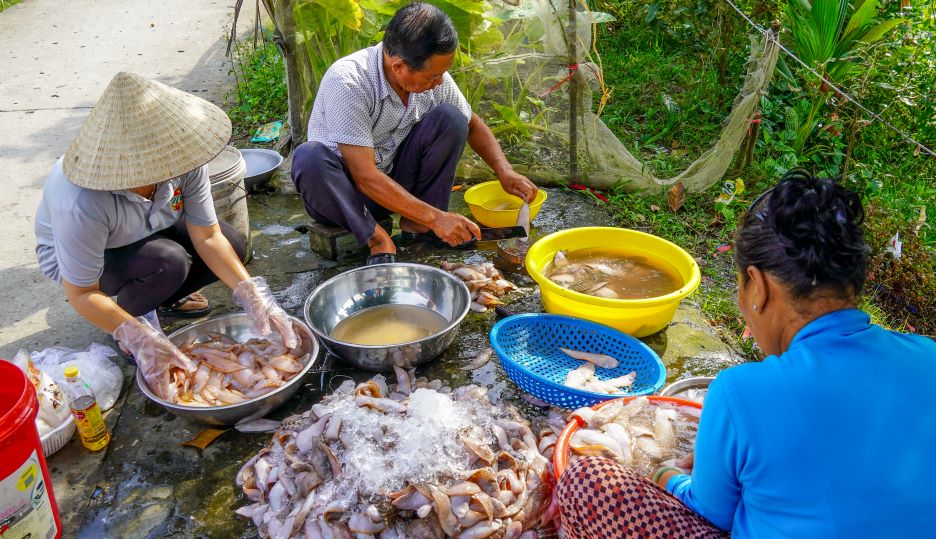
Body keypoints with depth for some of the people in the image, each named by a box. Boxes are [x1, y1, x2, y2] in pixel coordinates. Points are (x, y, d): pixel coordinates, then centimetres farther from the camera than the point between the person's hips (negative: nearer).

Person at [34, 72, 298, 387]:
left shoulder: (182, 161, -29)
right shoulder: (83, 205, -42)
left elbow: (208, 237, -22)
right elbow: (81, 293, -30)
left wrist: (251, 294, -32)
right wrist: (139, 339, -40)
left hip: (148, 232, 5)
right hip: (71, 253, -5)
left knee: (233, 246, -11)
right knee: (169, 263, -33)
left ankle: (161, 296, 11)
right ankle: (135, 317, -2)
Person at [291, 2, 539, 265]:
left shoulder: (433, 76, -11)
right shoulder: (347, 82, -29)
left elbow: (472, 125, 7)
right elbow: (365, 177, -32)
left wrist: (504, 172, -9)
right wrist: (436, 218, -34)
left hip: (395, 182, 5)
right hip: (345, 190, -4)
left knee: (450, 118, -16)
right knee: (309, 157, -38)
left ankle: (416, 223, -11)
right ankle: (377, 239, -22)